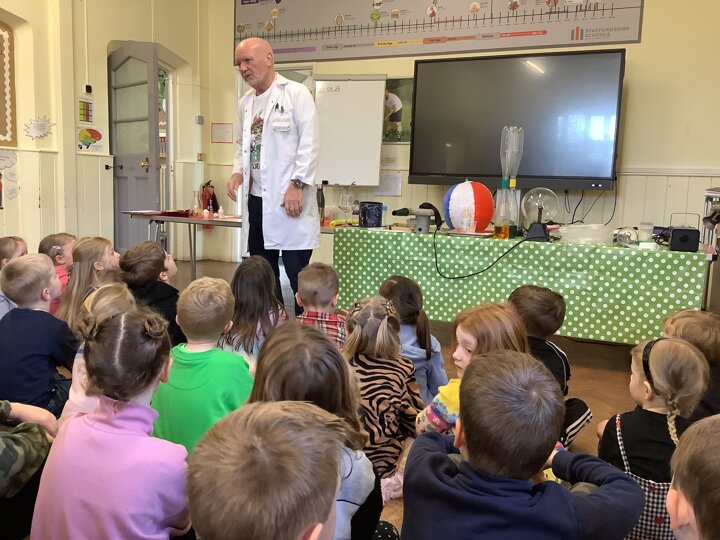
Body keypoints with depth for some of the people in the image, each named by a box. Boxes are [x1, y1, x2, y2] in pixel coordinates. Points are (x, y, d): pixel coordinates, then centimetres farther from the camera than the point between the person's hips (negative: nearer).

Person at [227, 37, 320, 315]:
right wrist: (237, 172, 5)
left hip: (289, 199, -7)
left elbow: (309, 144, -9)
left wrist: (297, 185, -17)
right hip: (255, 199, 7)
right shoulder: (245, 103, 16)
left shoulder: (296, 93, -3)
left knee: (297, 274, -3)